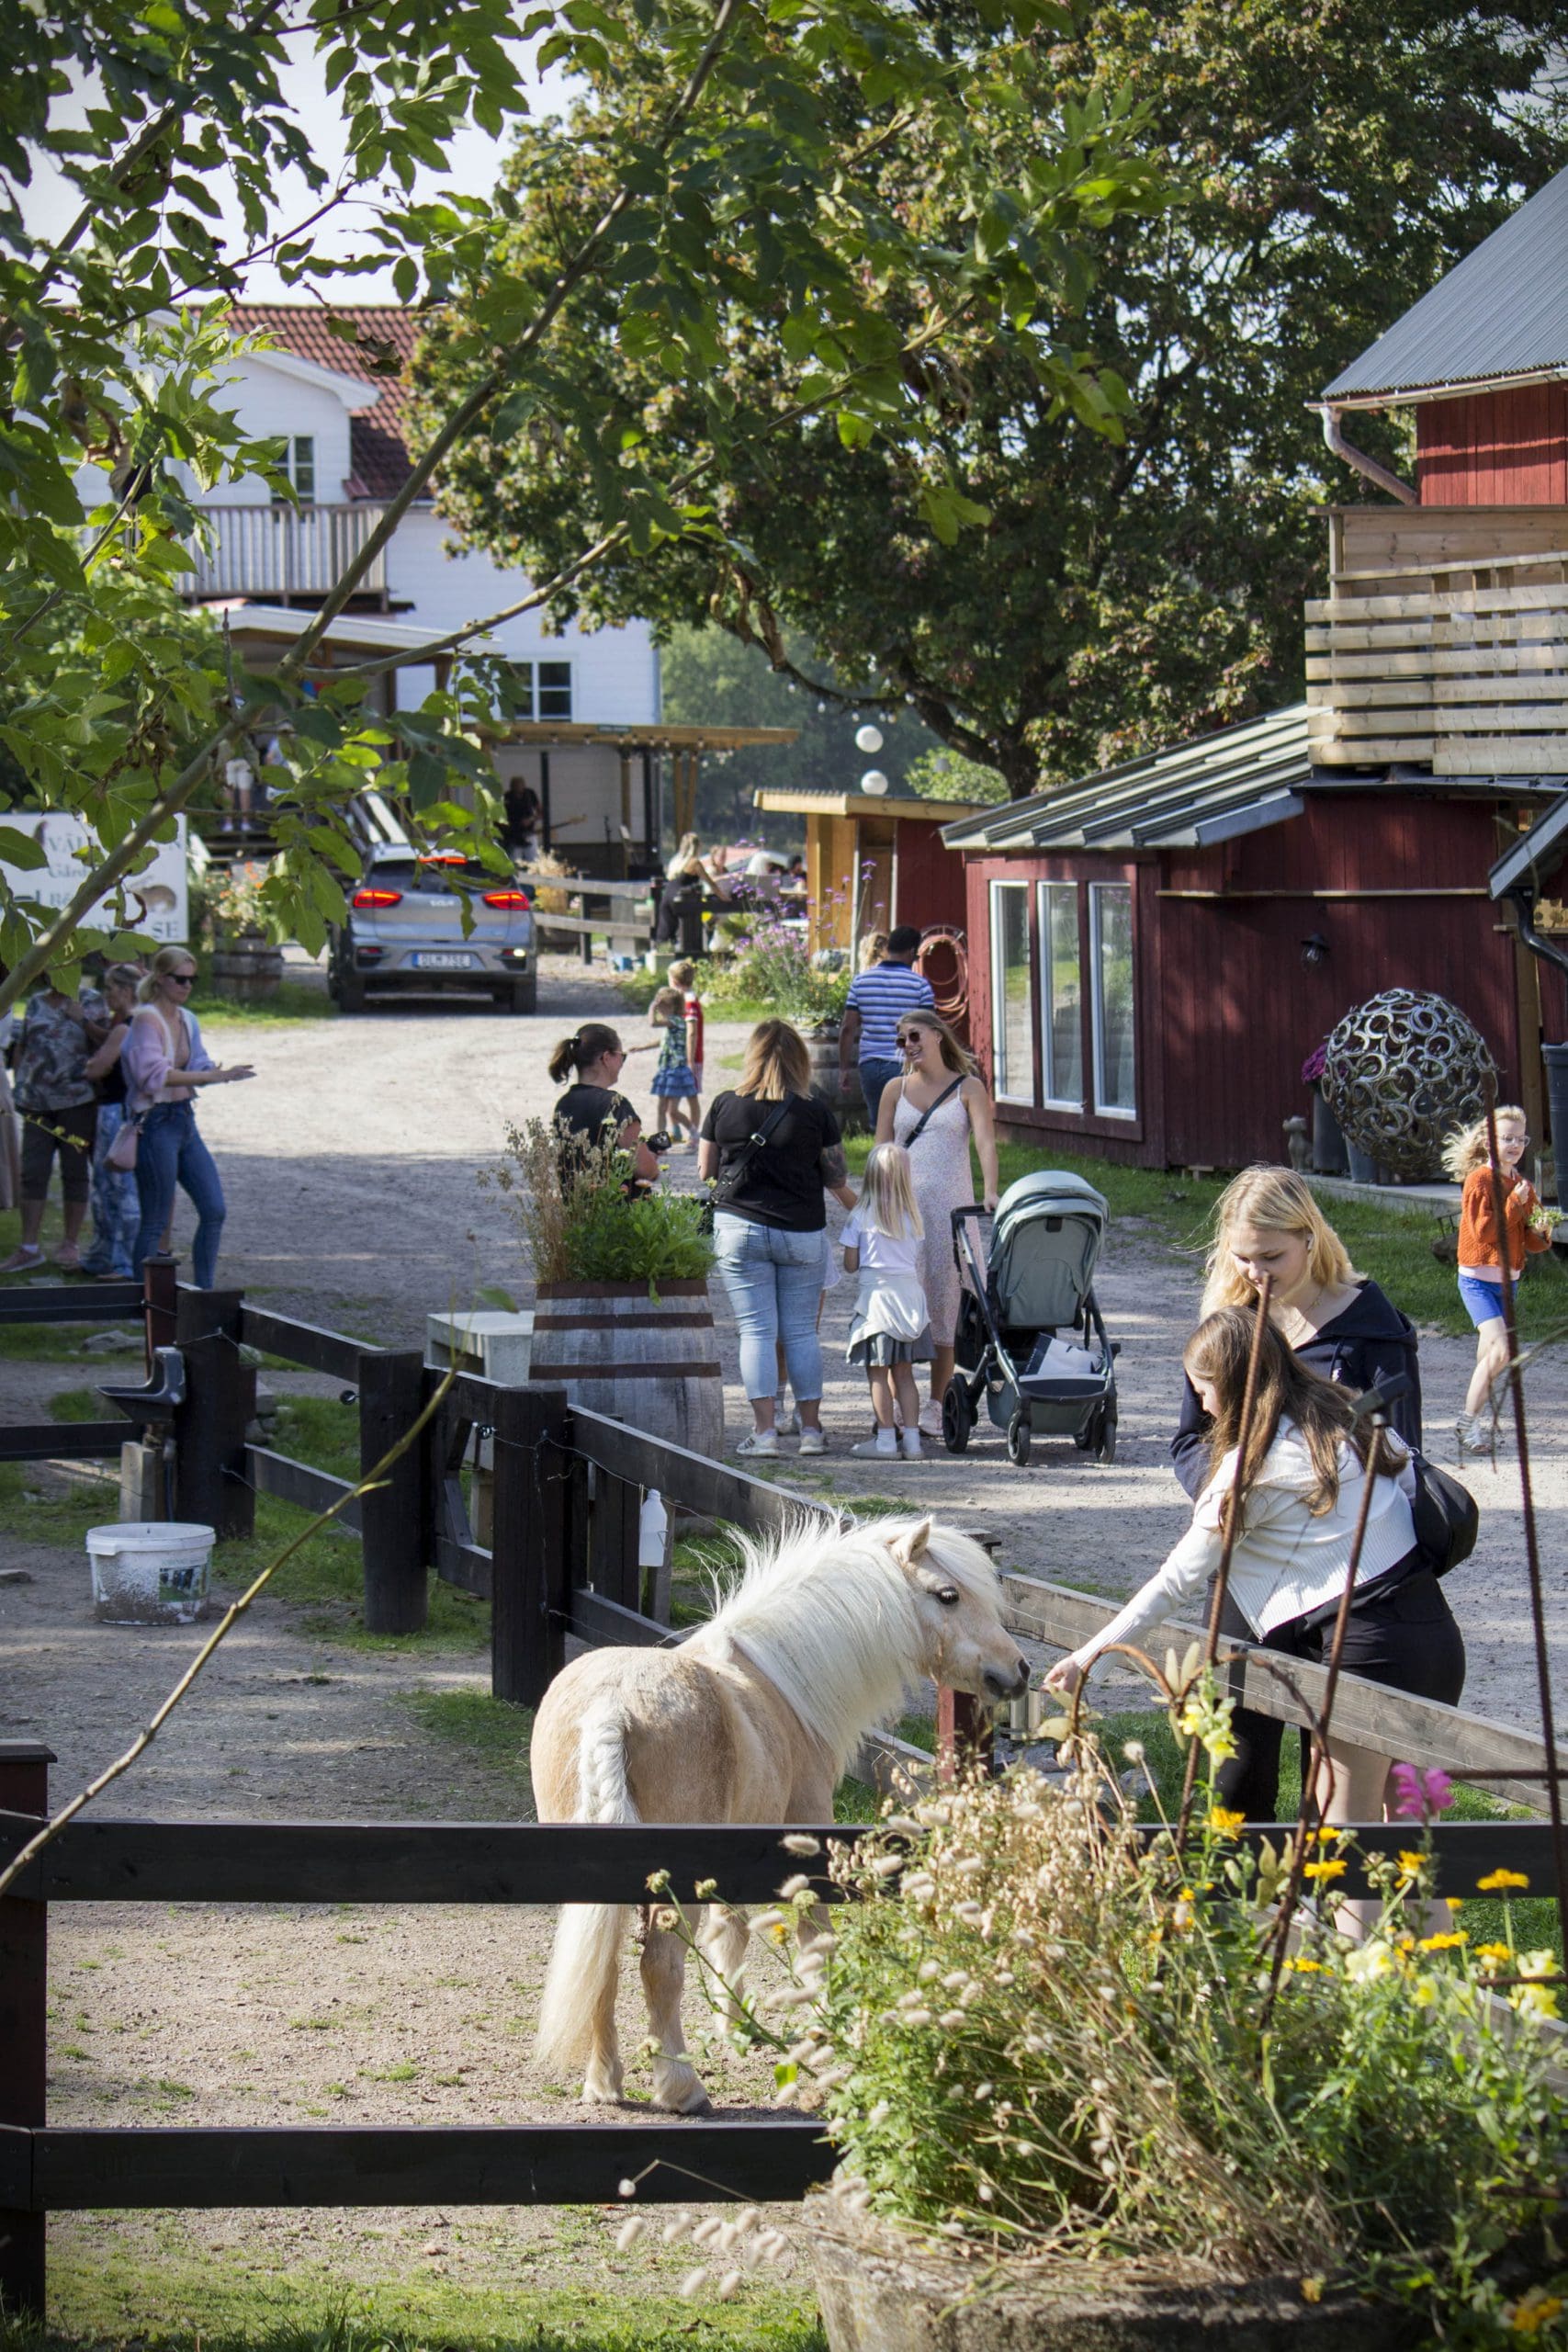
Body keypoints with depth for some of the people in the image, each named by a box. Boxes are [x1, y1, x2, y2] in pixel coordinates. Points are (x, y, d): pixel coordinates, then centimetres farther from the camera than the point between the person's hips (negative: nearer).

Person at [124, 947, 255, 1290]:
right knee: (155, 1221, -4)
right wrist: (208, 1076, -27)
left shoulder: (187, 1020, 13)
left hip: (185, 1120, 8)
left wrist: (222, 1072, -9)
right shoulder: (146, 1019, -12)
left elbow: (199, 1066, 14)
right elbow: (153, 1073, -23)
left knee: (214, 1210, 6)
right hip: (155, 1123, -8)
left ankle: (204, 1291, 14)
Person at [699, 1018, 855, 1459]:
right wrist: (857, 1207, 24)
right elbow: (837, 1179, 2)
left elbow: (705, 1171, 6)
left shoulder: (725, 1107, -3)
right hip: (801, 1233, 0)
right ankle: (811, 1428, 10)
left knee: (756, 1331, 1)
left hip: (739, 1228, 0)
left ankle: (763, 1430, -4)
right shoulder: (815, 1112, -4)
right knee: (802, 1331, 9)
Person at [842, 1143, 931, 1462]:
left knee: (878, 1373, 0)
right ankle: (911, 1439, 7)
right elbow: (917, 1260, 10)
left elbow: (850, 1265, -4)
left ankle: (885, 1440, -1)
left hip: (877, 1297, -4)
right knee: (904, 1373, 10)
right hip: (910, 1297, 4)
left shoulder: (861, 1217, -6)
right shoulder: (913, 1217, 5)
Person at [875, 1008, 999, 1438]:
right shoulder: (895, 1091, 13)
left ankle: (936, 1406, 8)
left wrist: (991, 1192, -24)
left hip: (951, 1206, -2)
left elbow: (985, 1142, -8)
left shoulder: (968, 1088, 5)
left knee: (944, 1300, 1)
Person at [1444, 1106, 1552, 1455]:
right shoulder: (1478, 1180, -12)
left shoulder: (1523, 1186, 8)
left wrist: (1542, 1235, -13)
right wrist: (1514, 1204, -22)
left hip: (1507, 1280, 7)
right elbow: (1482, 1230, -20)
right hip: (1478, 1279, -7)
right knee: (1501, 1349, -20)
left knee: (1489, 1355, 12)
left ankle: (1475, 1421, 23)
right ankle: (1470, 1421, -11)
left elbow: (1529, 1239, 9)